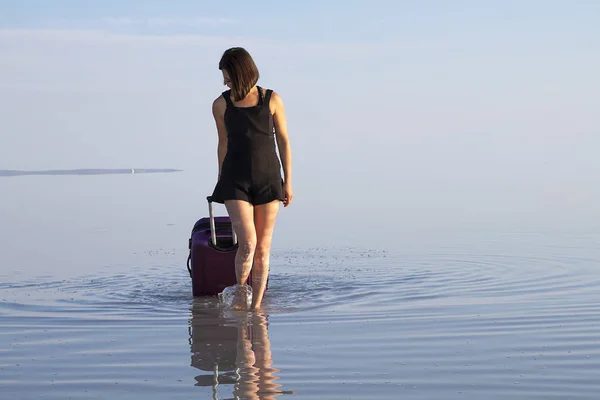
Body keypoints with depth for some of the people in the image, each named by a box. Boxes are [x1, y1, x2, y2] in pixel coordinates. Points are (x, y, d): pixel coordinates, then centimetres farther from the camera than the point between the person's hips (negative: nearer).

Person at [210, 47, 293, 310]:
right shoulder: (221, 105, 2)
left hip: (268, 179, 1)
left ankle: (256, 305, 10)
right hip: (235, 180, 0)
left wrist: (288, 182, 1)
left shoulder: (272, 100, -1)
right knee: (247, 244, -15)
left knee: (263, 247, 1)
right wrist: (221, 183, 17)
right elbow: (224, 144, 12)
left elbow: (283, 141, 3)